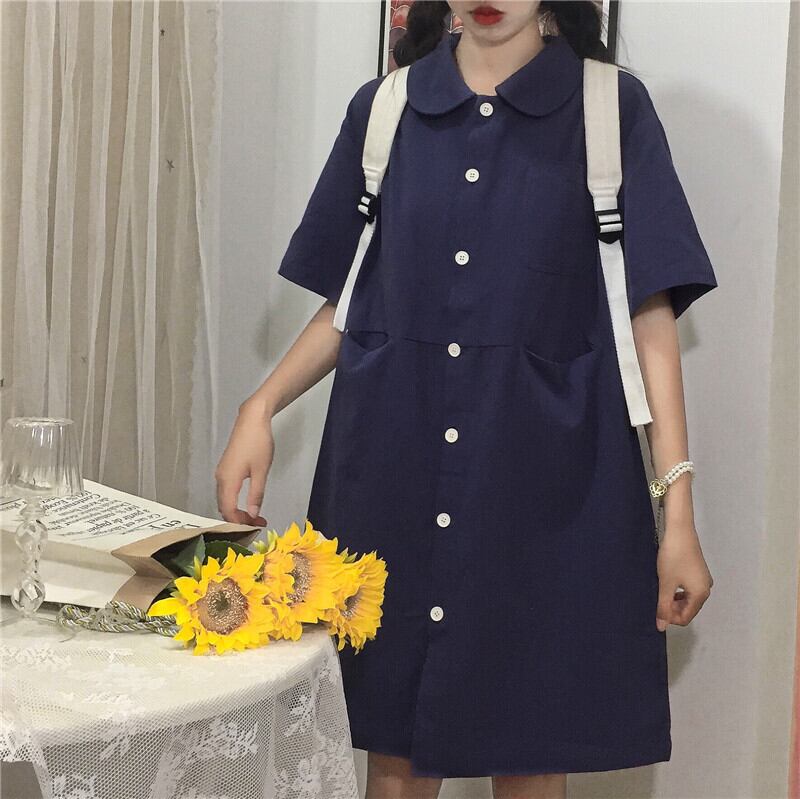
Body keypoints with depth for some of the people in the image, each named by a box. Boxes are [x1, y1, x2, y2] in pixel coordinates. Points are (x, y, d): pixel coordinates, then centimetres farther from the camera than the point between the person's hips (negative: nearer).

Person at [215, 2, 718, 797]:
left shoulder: (611, 108, -1)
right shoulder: (382, 108, 7)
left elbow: (649, 314, -4)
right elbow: (348, 304, 11)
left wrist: (678, 514, -9)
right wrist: (260, 408, -5)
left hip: (543, 474, -2)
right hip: (392, 466, 2)